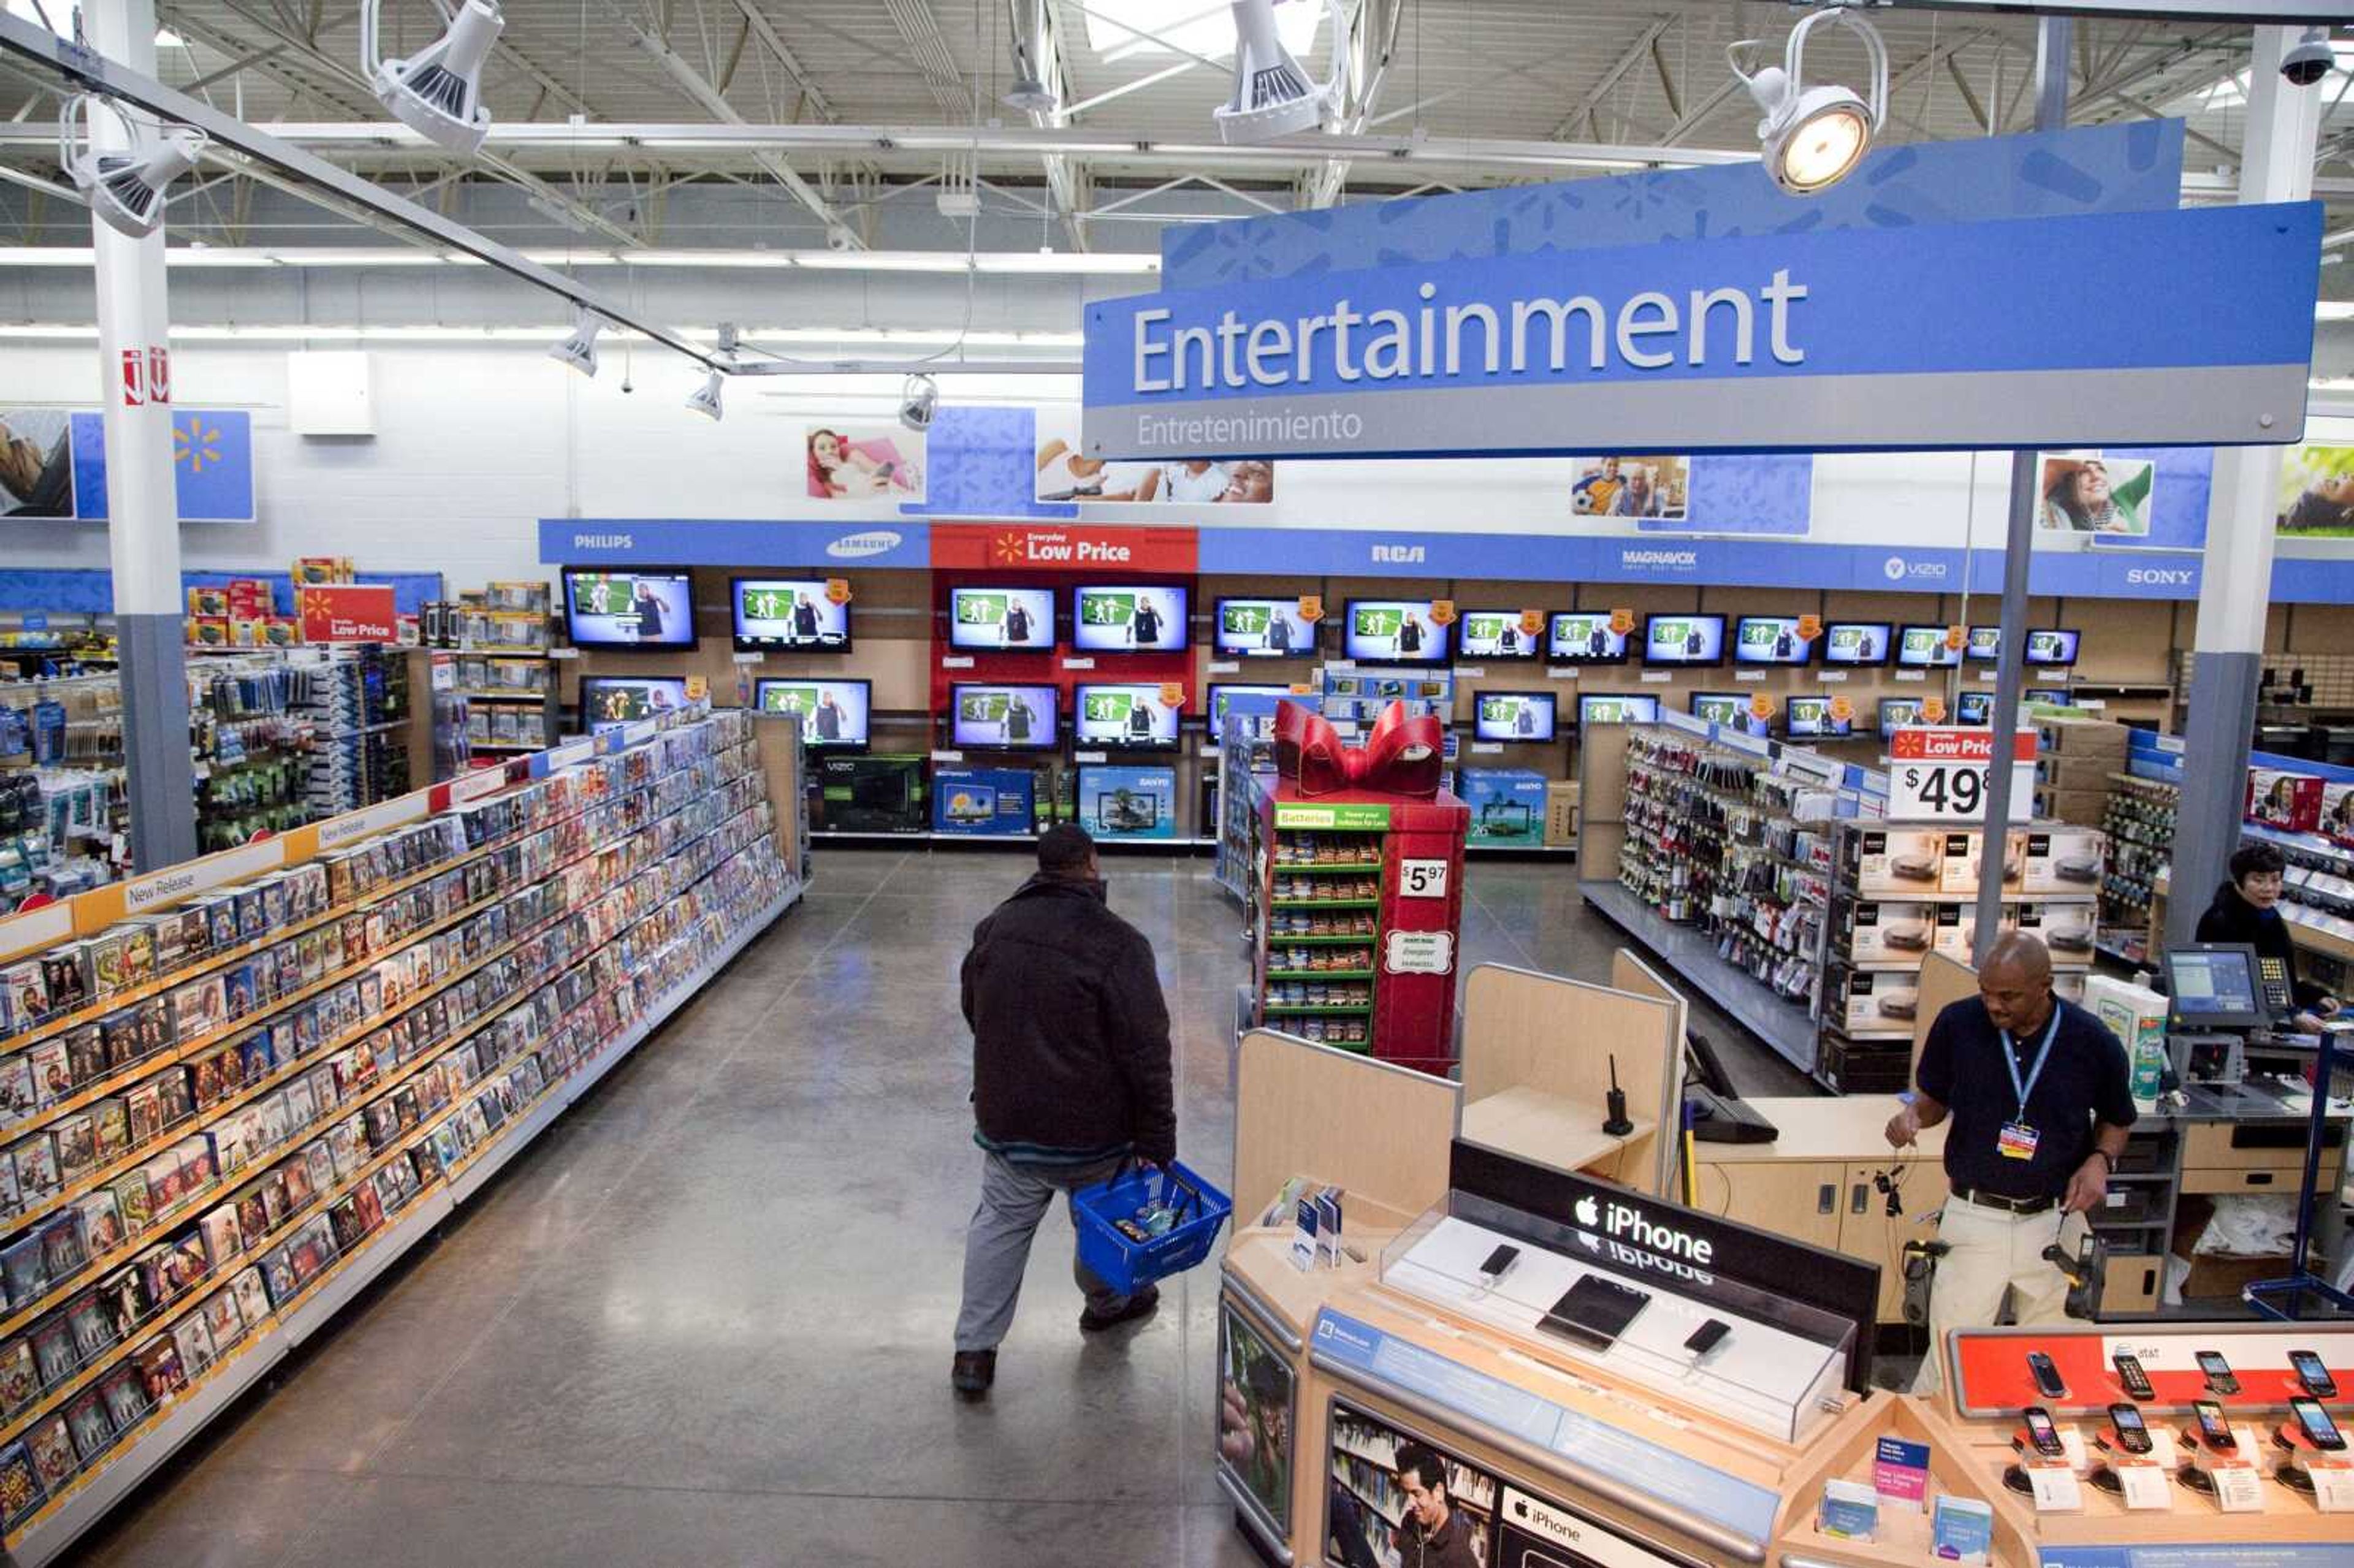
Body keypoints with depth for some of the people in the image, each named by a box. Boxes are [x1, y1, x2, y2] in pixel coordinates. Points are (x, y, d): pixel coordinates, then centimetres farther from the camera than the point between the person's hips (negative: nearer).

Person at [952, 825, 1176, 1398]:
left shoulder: (995, 926, -1)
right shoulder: (1117, 944, -20)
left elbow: (973, 1013, 14)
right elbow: (1146, 1054, -19)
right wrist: (1156, 1140, -11)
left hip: (1005, 1119, 4)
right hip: (1091, 1129, -3)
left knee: (1000, 1222, 14)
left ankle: (974, 1350, 13)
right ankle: (1106, 1303, 44)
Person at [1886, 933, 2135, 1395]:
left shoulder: (2093, 1042, -8)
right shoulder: (1958, 1024, -9)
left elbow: (2116, 1120, 10)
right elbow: (1935, 1099, 7)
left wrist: (2102, 1159, -10)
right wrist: (1913, 1116, -15)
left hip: (2056, 1220, 1)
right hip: (1974, 1217, -1)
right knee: (1951, 1358, 2)